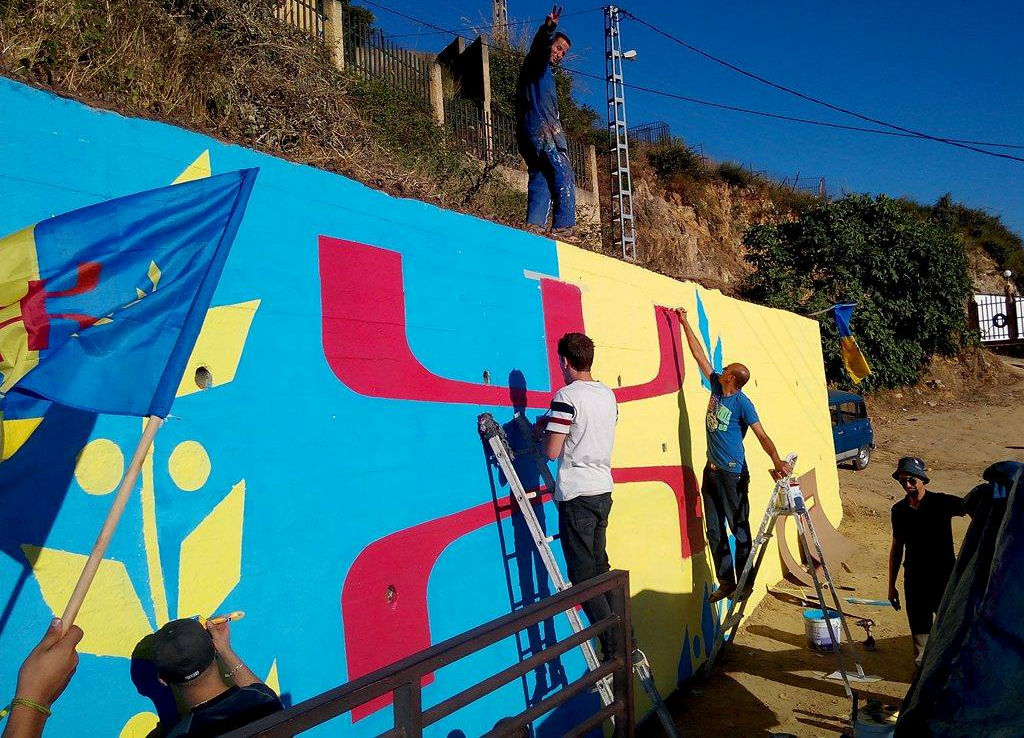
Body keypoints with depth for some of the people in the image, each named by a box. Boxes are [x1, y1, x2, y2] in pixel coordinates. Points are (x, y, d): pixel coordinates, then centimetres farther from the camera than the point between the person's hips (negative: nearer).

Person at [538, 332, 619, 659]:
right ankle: (623, 636, 24)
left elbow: (552, 451, -17)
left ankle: (613, 647, 1)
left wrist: (545, 427, 2)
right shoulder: (608, 394, 10)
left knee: (583, 575, 0)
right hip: (603, 489, 8)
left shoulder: (566, 396, -14)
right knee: (600, 567, 19)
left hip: (577, 495, -8)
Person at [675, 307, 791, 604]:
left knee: (739, 529, 2)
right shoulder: (716, 386, 4)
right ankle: (726, 582, 21)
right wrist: (685, 324, 16)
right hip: (711, 471, 7)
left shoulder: (743, 403, -12)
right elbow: (700, 355, 11)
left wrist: (777, 461, -32)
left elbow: (762, 436, -16)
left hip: (733, 474, -7)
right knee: (714, 531, 11)